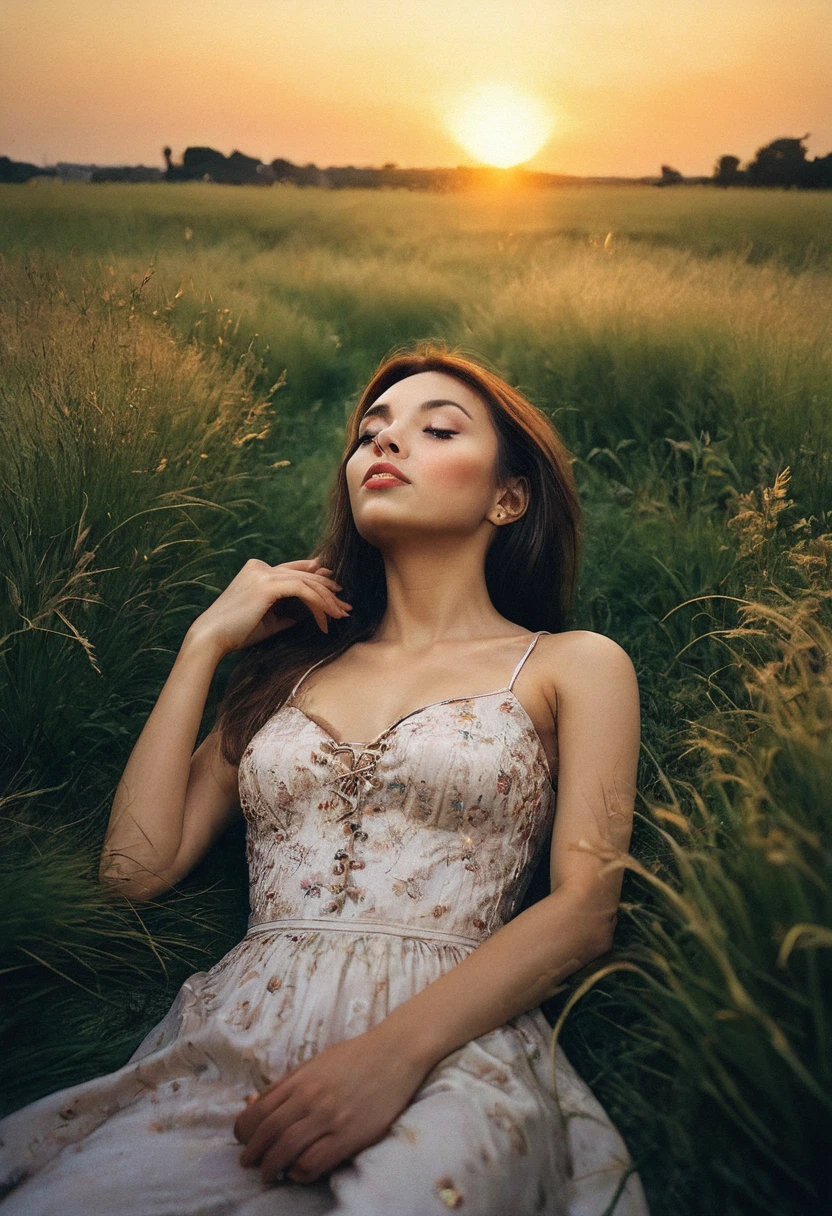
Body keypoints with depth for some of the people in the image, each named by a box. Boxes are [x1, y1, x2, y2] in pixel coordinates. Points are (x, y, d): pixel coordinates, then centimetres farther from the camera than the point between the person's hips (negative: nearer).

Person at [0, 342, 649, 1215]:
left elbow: (585, 905, -2)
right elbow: (138, 867, 12)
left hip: (448, 1049, -2)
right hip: (228, 1041, 3)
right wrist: (205, 642, 12)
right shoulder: (292, 664, 21)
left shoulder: (574, 665, 12)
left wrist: (396, 1051, -17)